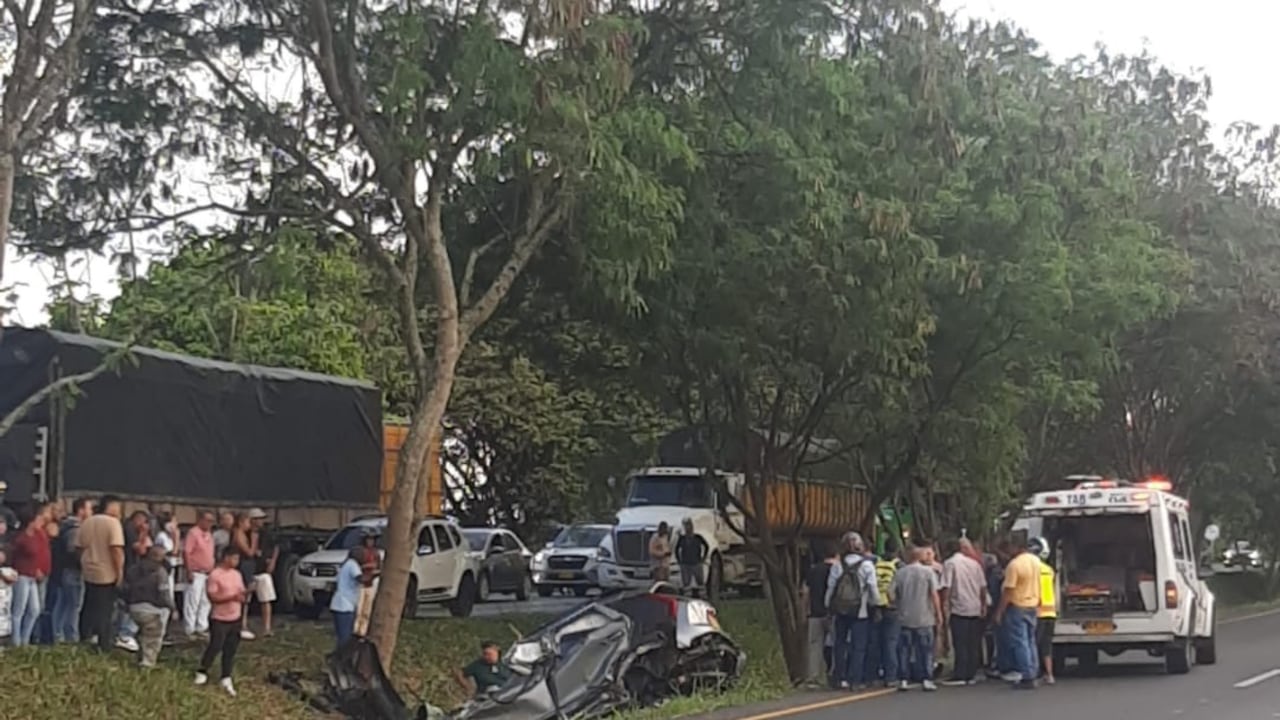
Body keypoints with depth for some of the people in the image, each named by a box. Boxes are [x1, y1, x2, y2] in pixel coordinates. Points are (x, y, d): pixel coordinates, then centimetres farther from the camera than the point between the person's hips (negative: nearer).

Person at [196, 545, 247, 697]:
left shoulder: (237, 574, 9)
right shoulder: (215, 575, -13)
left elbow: (241, 592, 16)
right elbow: (212, 596, -18)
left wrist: (244, 594, -9)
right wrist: (232, 597, -25)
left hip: (235, 619, 6)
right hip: (219, 619, -6)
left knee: (230, 650, 6)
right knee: (215, 647, -3)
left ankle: (226, 679, 11)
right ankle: (202, 672, 19)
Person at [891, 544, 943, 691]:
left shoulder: (900, 573, 4)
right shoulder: (928, 571, -4)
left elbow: (892, 593, 1)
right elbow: (934, 594, -7)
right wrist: (939, 614, -3)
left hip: (905, 617, 3)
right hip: (924, 618, -2)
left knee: (904, 649, 9)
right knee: (926, 649, 5)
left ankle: (903, 680, 8)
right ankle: (926, 680, 2)